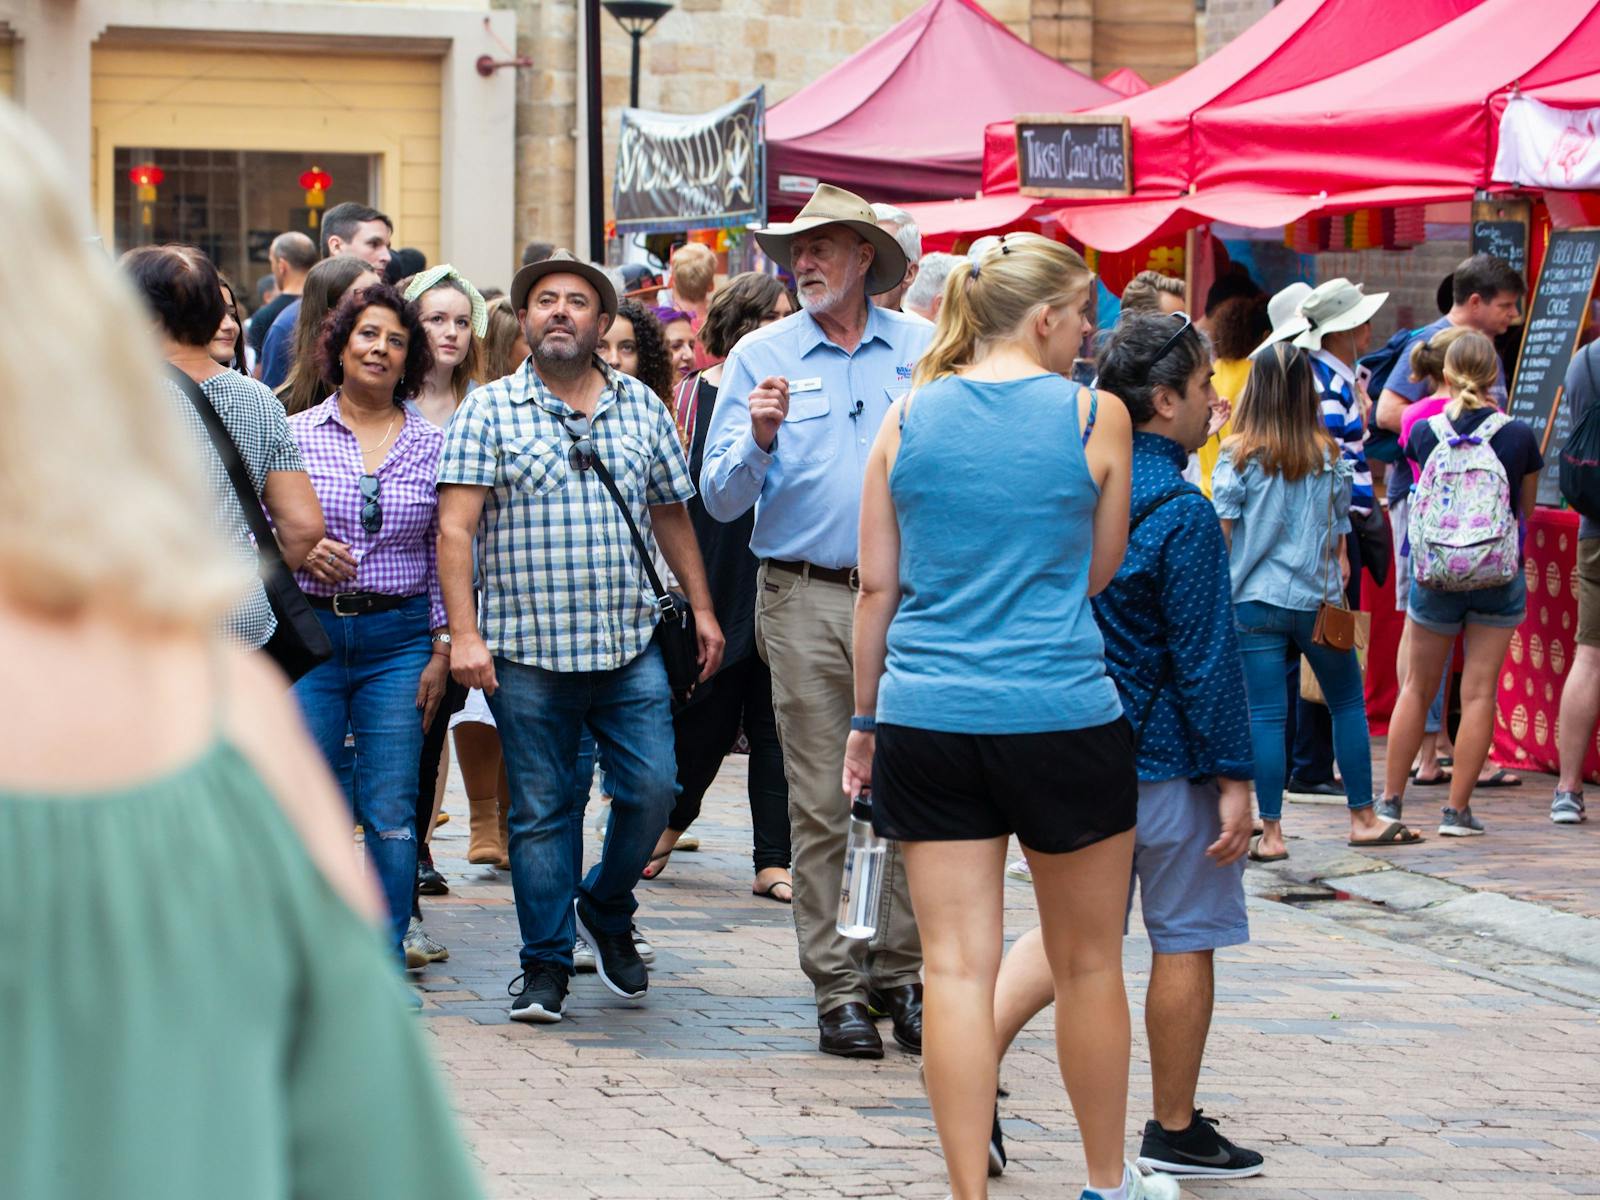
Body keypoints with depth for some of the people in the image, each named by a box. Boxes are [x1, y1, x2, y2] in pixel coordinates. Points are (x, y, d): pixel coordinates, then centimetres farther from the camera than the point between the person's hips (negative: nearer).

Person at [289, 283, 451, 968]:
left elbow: (445, 554, 7)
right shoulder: (295, 434, 4)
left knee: (391, 814, -2)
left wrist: (442, 649, 2)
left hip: (399, 639, 0)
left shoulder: (432, 445, 6)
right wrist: (301, 555, -13)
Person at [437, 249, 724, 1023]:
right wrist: (464, 633, -15)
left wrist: (701, 608, 18)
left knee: (651, 791, -2)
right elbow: (455, 528, -6)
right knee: (541, 811, 3)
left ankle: (606, 909, 25)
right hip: (527, 653, -3)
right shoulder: (488, 410, 0)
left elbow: (671, 515, 20)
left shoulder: (642, 407, 11)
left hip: (629, 648, 3)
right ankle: (546, 963, 12)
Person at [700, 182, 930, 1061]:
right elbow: (721, 497, 1)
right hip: (806, 600, -1)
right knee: (820, 805, 0)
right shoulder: (762, 357, 5)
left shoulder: (924, 351, 8)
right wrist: (761, 438, -18)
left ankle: (901, 973, 11)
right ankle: (835, 989, 5)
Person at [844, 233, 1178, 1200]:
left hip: (927, 721, 2)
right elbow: (1099, 571, 6)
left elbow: (877, 585, 7)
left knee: (957, 968, 1)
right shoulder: (1094, 414, -3)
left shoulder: (910, 416, 5)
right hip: (1061, 714, -2)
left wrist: (868, 719, 16)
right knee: (1089, 963, 13)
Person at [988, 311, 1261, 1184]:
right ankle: (1175, 1132, 16)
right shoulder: (1181, 514, -18)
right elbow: (1205, 655, -18)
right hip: (1165, 755, -7)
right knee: (1186, 939, 7)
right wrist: (1233, 774, -13)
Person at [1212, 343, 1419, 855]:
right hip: (1317, 600, 1)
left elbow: (1221, 534, -5)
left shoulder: (1237, 457, -6)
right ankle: (1363, 818, 20)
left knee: (1266, 714, 0)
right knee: (1348, 704, 15)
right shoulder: (1330, 456, 0)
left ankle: (1271, 832, 0)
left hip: (1255, 598, -1)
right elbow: (1339, 536, 5)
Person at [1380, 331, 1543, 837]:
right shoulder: (1518, 435, -9)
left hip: (1433, 575, 1)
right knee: (1479, 691, 3)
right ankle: (1457, 809, 3)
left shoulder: (1425, 434, -7)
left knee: (1417, 687, 14)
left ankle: (1391, 800, 19)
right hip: (1499, 578, -1)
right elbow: (1526, 507, 5)